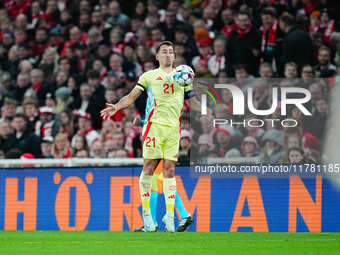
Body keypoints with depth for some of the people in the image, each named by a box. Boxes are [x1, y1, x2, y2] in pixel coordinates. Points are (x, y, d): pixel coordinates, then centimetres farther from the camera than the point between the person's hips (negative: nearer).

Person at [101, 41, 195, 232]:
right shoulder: (149, 76, 14)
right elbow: (132, 96, 11)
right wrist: (116, 107, -6)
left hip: (174, 127, 2)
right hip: (154, 124, -2)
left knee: (170, 170, -2)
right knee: (149, 167, -8)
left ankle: (170, 216, -3)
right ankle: (146, 212, -3)